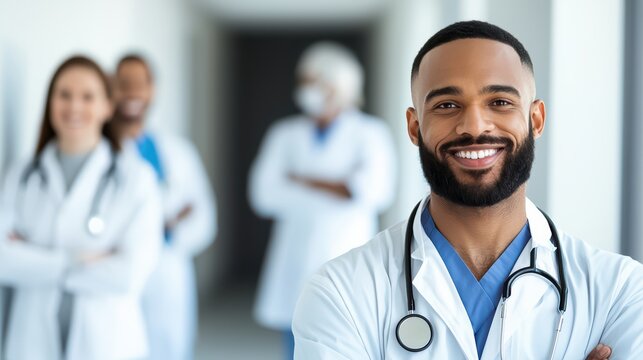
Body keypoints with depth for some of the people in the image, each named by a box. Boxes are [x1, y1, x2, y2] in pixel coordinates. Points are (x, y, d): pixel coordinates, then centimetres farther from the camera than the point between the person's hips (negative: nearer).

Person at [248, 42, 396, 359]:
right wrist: (338, 189, -6)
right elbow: (265, 194, -1)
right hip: (296, 270, 3)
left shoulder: (369, 134, 2)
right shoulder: (285, 134, 11)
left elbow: (374, 189, -14)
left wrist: (305, 181, -6)